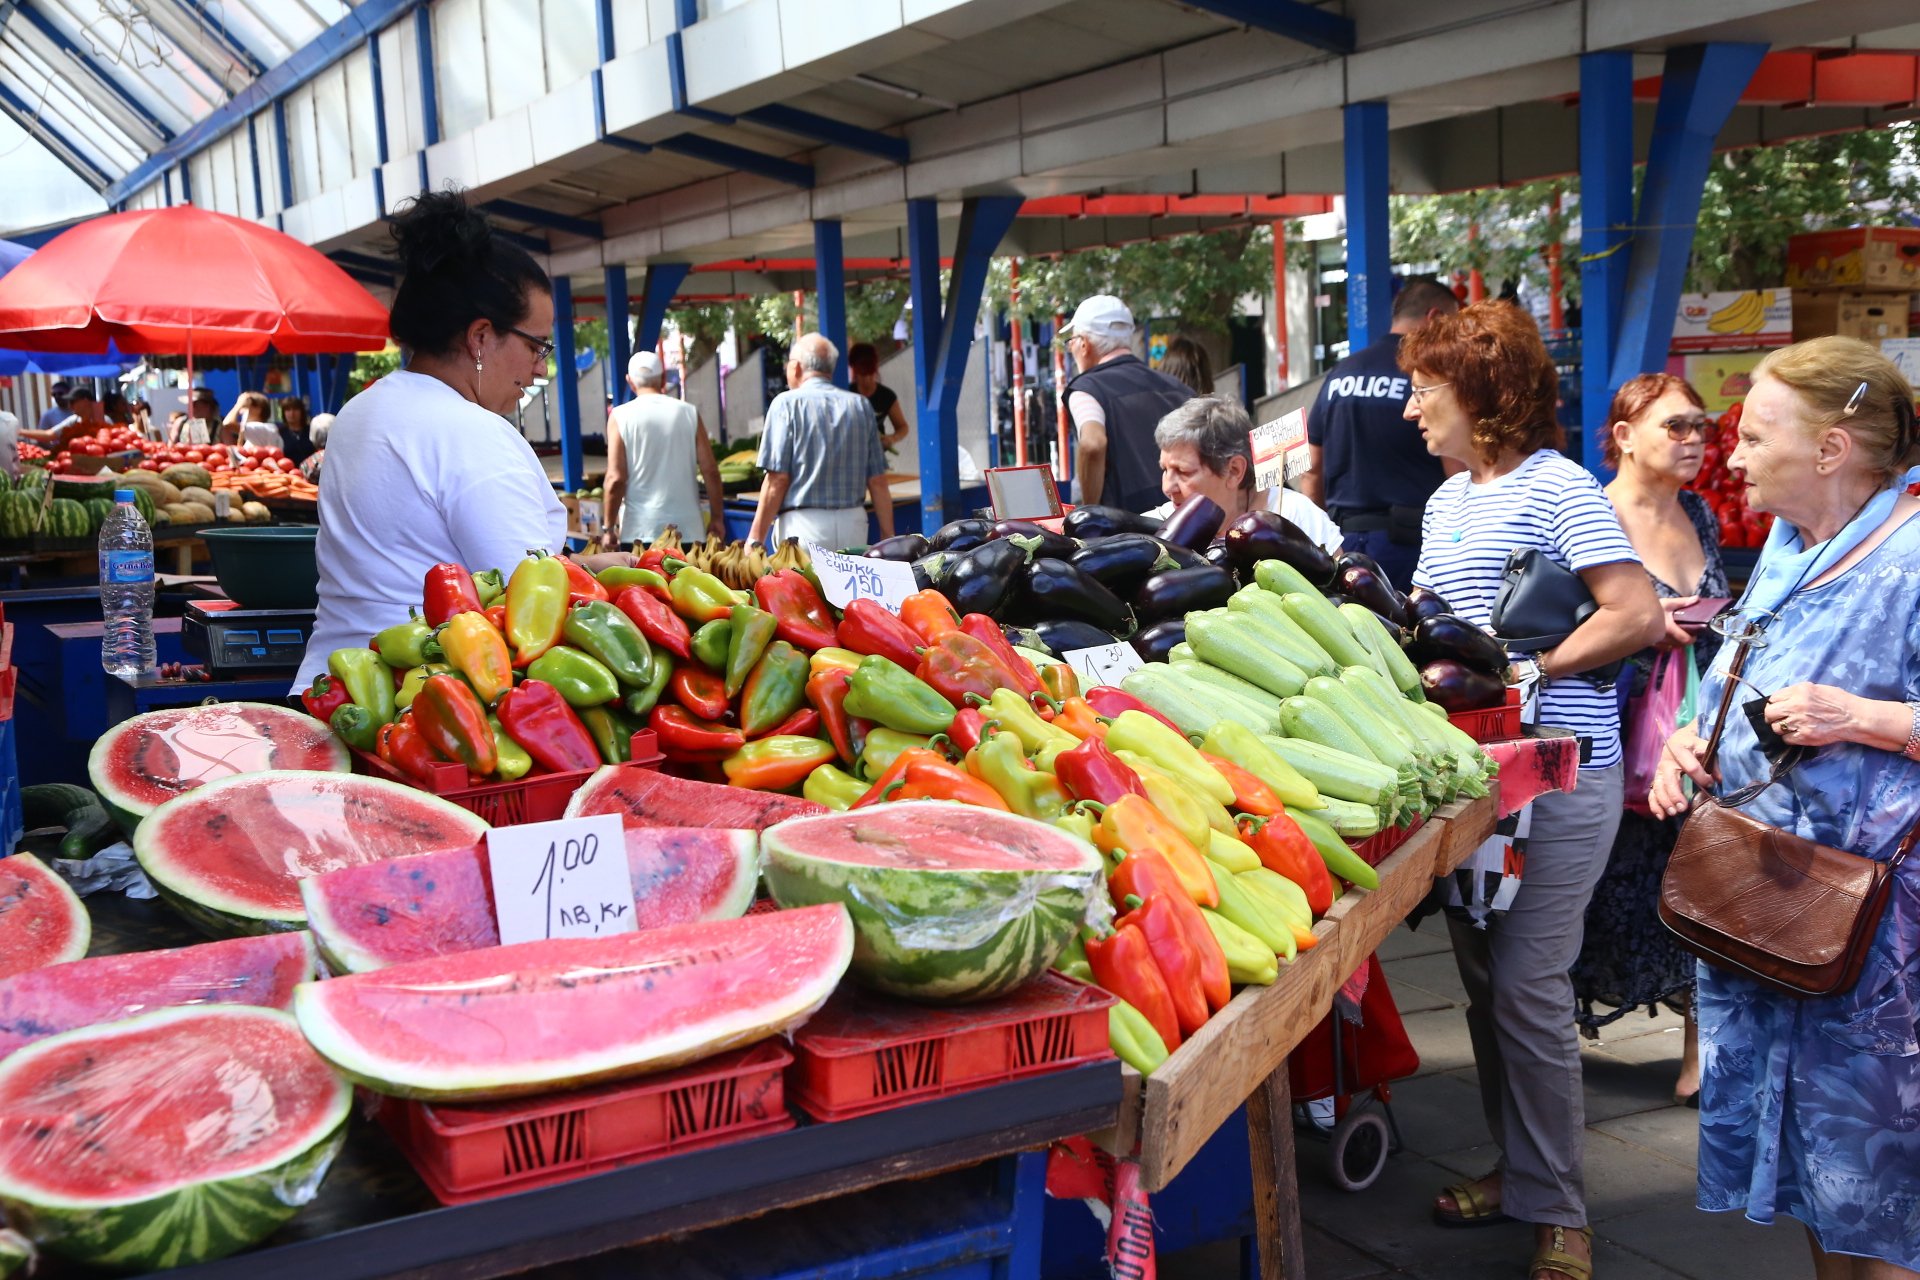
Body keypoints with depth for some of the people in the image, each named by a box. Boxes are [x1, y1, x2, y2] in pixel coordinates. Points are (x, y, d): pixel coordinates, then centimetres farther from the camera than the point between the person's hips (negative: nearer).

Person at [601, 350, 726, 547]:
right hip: (687, 529, 2)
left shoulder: (620, 417, -3)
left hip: (640, 530, -1)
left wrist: (609, 528, 1)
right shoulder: (688, 413, 2)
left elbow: (616, 479, -7)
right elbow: (710, 471, 1)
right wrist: (717, 518, 11)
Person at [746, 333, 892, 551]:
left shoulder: (787, 404, -2)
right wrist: (888, 537, 14)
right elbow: (878, 481, 8)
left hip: (803, 524, -4)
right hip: (853, 523, 4)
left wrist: (755, 538, -4)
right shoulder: (860, 405, 10)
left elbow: (778, 480, -8)